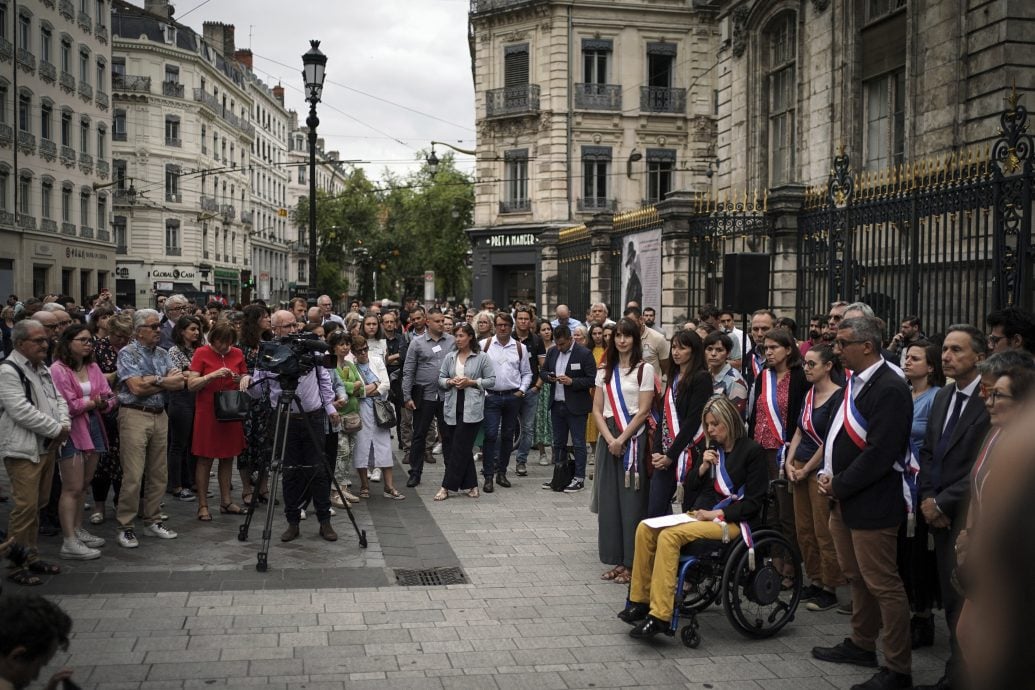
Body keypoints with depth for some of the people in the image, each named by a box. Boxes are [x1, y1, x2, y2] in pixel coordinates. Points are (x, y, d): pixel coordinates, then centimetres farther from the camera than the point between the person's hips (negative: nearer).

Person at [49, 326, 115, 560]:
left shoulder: (93, 367, 11)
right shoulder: (58, 370, -10)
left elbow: (108, 397, 8)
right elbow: (67, 405, -16)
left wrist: (103, 403, -14)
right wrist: (92, 402, -6)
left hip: (93, 428, 7)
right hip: (71, 430, -7)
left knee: (83, 485, 13)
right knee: (73, 488, -6)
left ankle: (78, 531, 26)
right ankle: (69, 543, -3)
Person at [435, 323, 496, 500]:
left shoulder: (482, 357, -1)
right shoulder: (450, 357, 11)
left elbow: (491, 380, -1)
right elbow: (441, 379, 13)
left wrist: (471, 382, -11)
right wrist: (450, 382, -8)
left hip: (472, 408, -5)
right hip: (453, 407, 5)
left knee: (460, 448, -6)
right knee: (465, 448, 10)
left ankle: (447, 487, -3)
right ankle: (471, 485, 18)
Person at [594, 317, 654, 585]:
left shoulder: (644, 369, -3)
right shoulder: (605, 370, 11)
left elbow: (643, 411, -7)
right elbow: (597, 409, 7)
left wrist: (622, 439, -13)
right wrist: (610, 439, -8)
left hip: (634, 437, -5)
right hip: (608, 438, 5)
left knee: (631, 499, -3)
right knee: (609, 498, 5)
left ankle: (631, 563, 3)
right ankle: (616, 560, 13)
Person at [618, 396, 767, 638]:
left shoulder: (751, 451, -6)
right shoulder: (712, 448, 15)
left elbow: (754, 502, -9)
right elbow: (690, 485, 20)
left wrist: (716, 514, -16)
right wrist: (703, 467, 0)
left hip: (731, 521, -7)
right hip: (702, 515, 8)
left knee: (670, 536, -30)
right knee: (646, 529, -14)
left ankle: (659, 616, -32)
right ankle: (640, 601, -8)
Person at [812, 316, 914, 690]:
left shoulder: (889, 389, -19)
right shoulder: (855, 382, 11)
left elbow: (879, 453, -23)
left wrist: (839, 485, -15)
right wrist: (826, 474, 5)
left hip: (871, 504, -9)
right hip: (844, 501, 10)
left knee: (882, 585, -1)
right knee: (856, 577, 21)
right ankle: (862, 644, 37)